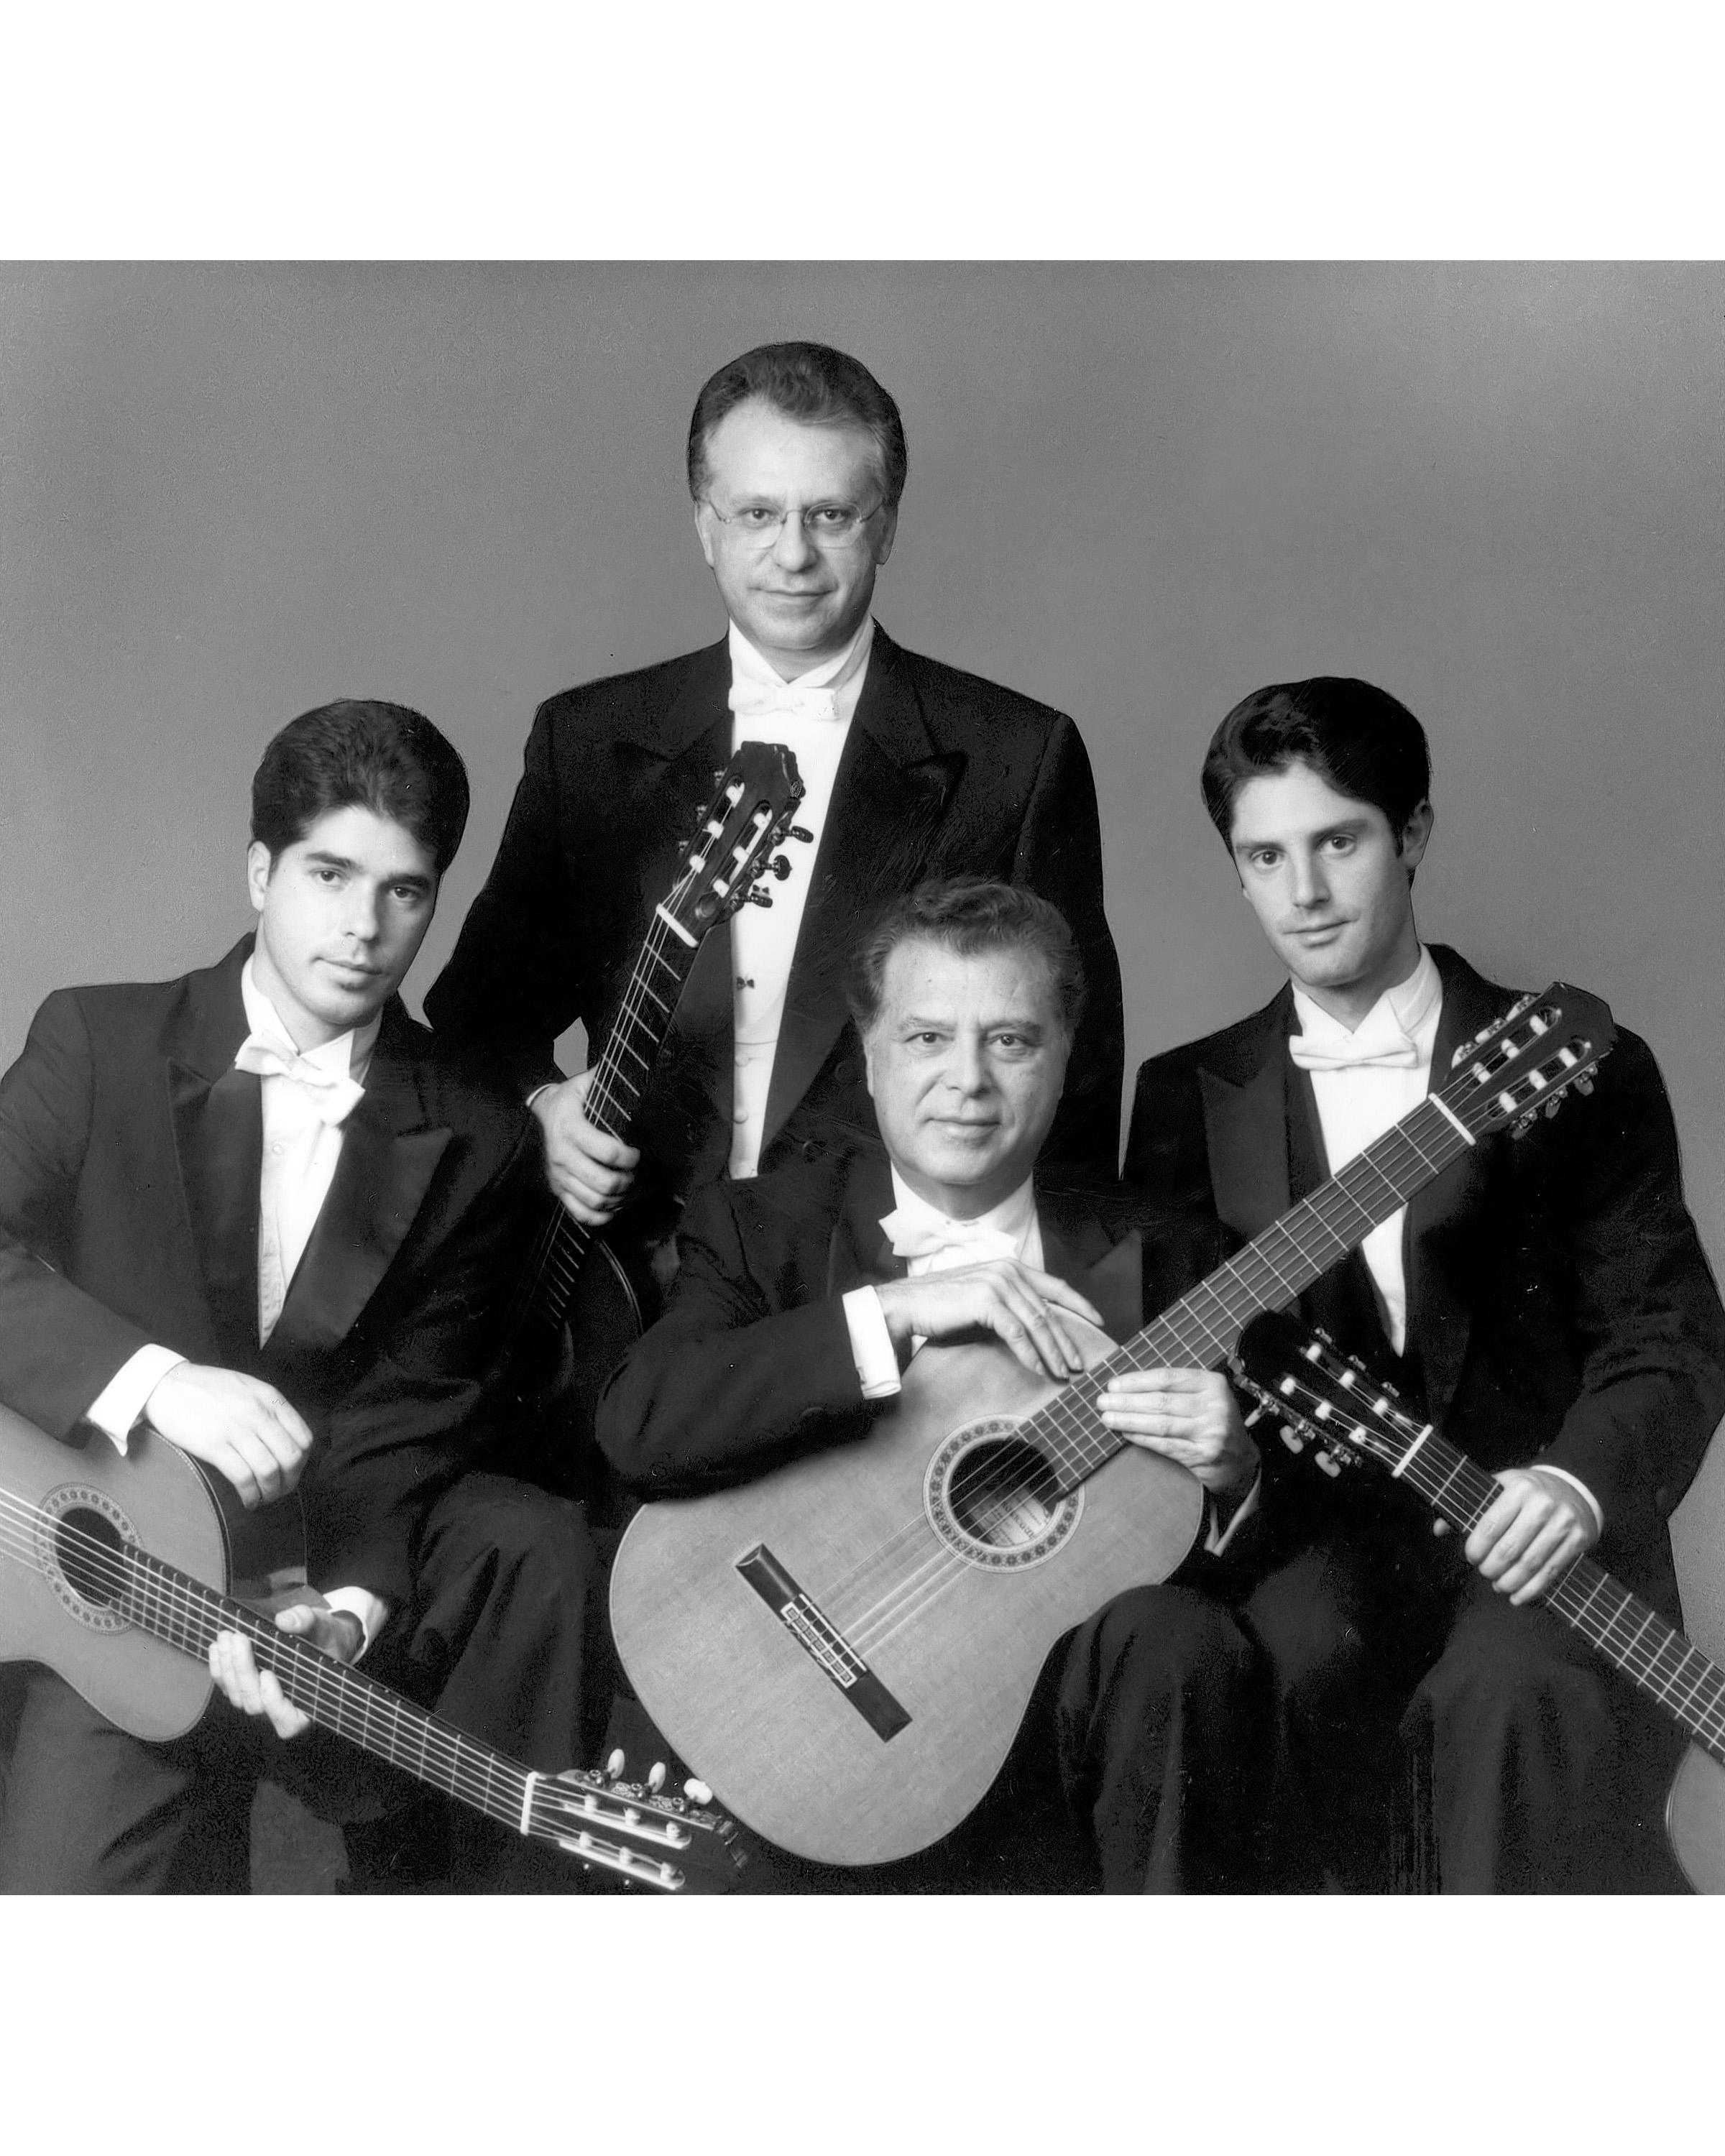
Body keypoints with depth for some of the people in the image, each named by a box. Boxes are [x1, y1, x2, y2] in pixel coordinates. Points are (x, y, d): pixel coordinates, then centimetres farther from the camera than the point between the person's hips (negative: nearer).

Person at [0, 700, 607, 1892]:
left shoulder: (476, 1140, 2)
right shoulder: (96, 1044, 0)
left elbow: (410, 1405, -4)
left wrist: (352, 1603, -22)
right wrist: (154, 1380, -29)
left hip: (333, 1565, 2)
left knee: (541, 1550, -25)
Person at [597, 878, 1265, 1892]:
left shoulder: (1144, 1259, 9)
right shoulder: (761, 1227, 4)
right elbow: (637, 1427, -16)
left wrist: (1230, 1474, -13)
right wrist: (893, 1307, -21)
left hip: (1073, 1686, 4)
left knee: (1174, 1634, -27)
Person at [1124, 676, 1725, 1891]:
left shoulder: (1578, 1066, 6)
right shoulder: (1191, 1096, 14)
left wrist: (1580, 1481, -18)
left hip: (1529, 1541, -1)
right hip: (1310, 1539, 2)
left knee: (1530, 1697, -34)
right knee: (1267, 1673, -31)